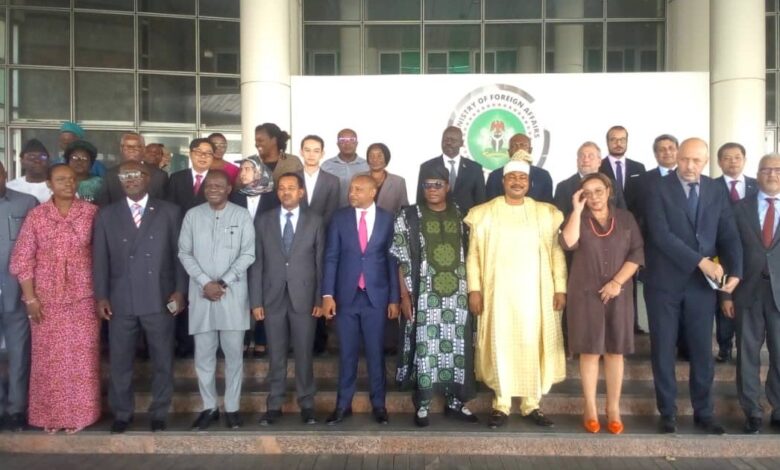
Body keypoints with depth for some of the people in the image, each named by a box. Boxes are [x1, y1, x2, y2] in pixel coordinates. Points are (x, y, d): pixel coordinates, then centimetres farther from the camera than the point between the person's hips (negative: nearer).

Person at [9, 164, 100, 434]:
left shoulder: (92, 213, -1)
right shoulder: (36, 216, 0)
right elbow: (22, 258, 0)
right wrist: (30, 297, -6)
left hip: (82, 297, 0)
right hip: (46, 298, 1)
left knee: (81, 356, 4)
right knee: (48, 357, 8)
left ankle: (77, 413, 19)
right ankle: (50, 414, 24)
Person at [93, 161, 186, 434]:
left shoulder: (169, 212, 5)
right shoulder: (107, 215, 9)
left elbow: (179, 253, 3)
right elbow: (100, 258, 6)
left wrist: (180, 290, -4)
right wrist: (101, 295, 0)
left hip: (159, 298, -1)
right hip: (120, 301, 1)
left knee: (162, 361, 7)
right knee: (119, 362, 9)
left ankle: (159, 413, 23)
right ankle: (122, 414, 26)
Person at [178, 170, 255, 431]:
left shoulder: (242, 216, 0)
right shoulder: (192, 215, 6)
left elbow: (248, 254, -4)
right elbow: (184, 253, 3)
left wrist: (223, 282, -12)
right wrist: (205, 282, -9)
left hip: (233, 294, -1)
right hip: (201, 294, 2)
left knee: (233, 354, 5)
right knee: (203, 355, 7)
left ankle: (232, 408, 17)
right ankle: (209, 407, 21)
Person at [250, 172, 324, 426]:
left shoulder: (315, 221, 3)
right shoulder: (263, 221, 6)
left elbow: (321, 262, 2)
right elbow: (256, 263, 3)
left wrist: (320, 299, -3)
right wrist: (256, 301, -2)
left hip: (304, 297, -1)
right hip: (273, 297, 1)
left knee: (304, 354, 6)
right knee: (276, 355, 8)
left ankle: (306, 404, 19)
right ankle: (274, 405, 20)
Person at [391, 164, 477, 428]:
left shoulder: (460, 216, 9)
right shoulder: (408, 216, 0)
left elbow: (468, 256, 11)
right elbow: (401, 259, -3)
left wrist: (472, 290, 6)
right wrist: (405, 295, -8)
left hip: (457, 295, 3)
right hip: (423, 296, -3)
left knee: (456, 347, 7)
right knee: (425, 348, 0)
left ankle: (455, 402, 21)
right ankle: (422, 405, 13)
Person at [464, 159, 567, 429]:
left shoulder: (546, 213, 8)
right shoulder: (484, 213, 4)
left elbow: (556, 252, 6)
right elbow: (474, 254, 3)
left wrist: (560, 288, -2)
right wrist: (474, 289, -5)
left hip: (534, 292, 1)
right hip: (498, 292, -1)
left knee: (534, 346, 4)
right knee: (500, 346, 1)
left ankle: (531, 405, 16)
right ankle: (501, 405, 12)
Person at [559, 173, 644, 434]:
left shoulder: (625, 219, 7)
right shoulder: (578, 218, 5)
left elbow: (637, 253, 1)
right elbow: (568, 243, -15)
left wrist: (617, 282, -10)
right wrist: (577, 210, -13)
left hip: (618, 293, 1)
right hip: (586, 293, -1)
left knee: (615, 351, 4)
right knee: (590, 351, 2)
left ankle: (613, 409, 13)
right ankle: (590, 409, 11)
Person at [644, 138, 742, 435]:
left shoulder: (716, 192, 6)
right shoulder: (659, 190, -7)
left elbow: (729, 235, 3)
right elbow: (661, 235, -17)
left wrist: (735, 271, -13)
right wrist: (701, 261, -21)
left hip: (702, 284, 3)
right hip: (665, 282, -3)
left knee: (702, 350, 10)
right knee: (663, 350, 5)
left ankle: (703, 412, 25)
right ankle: (668, 412, 19)